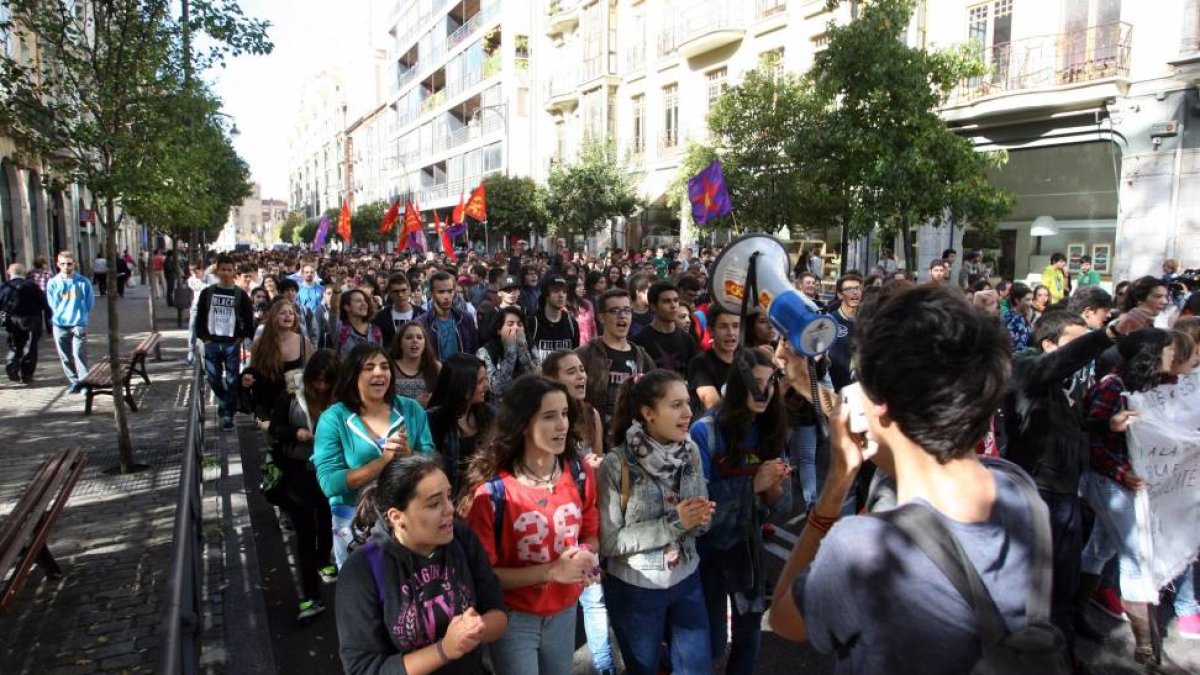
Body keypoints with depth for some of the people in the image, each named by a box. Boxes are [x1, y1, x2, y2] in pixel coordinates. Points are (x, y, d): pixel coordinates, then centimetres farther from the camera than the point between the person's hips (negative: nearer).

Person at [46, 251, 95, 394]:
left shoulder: (83, 282, -1)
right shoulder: (52, 283, 3)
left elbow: (90, 303, 6)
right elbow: (52, 305, 7)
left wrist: (80, 318, 1)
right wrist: (61, 318, -1)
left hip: (79, 325, -3)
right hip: (60, 326, 3)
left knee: (79, 355, -11)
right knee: (65, 357, 8)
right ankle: (74, 382, 18)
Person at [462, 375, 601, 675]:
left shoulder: (580, 474, -7)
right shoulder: (492, 490, -20)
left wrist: (584, 557, -13)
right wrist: (551, 572, -24)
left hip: (565, 612, 5)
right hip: (513, 618, -4)